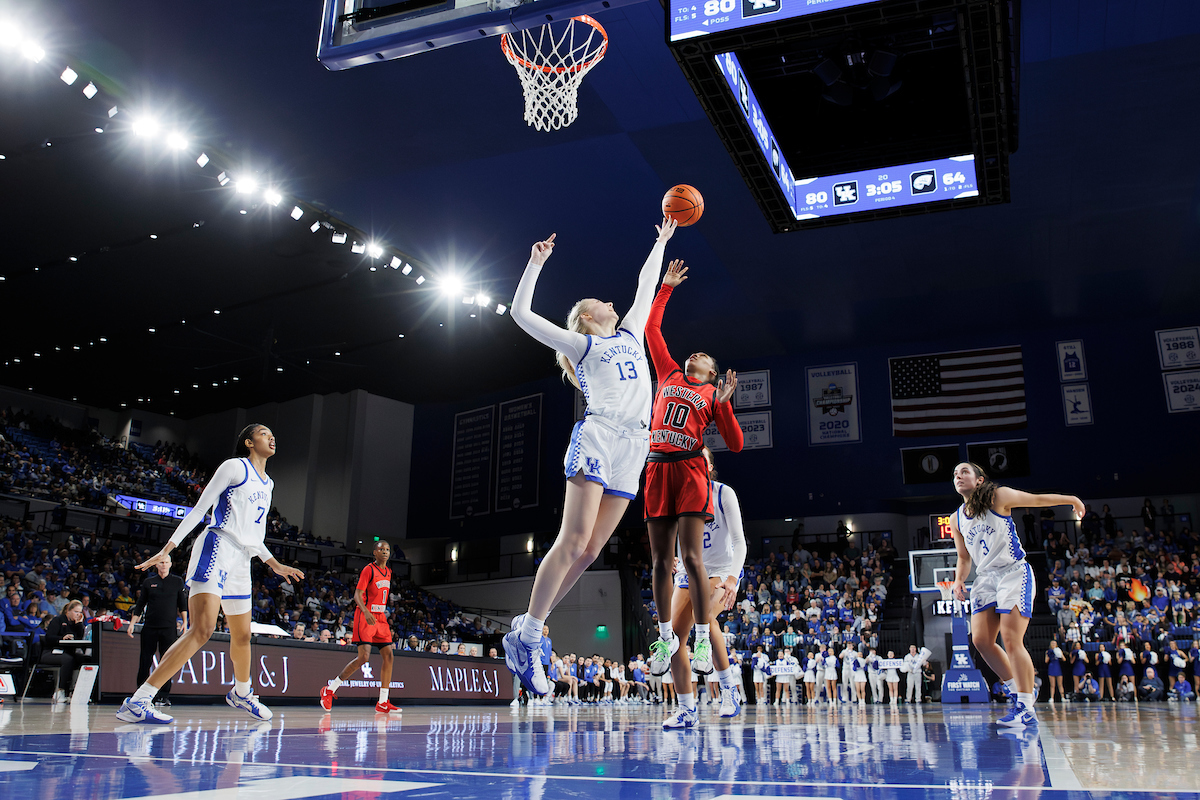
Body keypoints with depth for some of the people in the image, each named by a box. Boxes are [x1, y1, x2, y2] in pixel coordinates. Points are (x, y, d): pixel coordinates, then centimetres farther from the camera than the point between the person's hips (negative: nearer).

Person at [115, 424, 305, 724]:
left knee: (242, 635, 17)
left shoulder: (267, 483, 21)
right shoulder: (235, 466, -1)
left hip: (241, 561, 8)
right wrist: (168, 548, -9)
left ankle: (241, 693, 41)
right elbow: (199, 508, -5)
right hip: (216, 549, -8)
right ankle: (136, 703, -24)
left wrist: (274, 564, 25)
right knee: (202, 630, -22)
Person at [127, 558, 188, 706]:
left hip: (169, 627, -1)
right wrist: (132, 623, 6)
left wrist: (184, 622, 0)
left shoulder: (177, 581, 8)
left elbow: (182, 603, 9)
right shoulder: (148, 582, 10)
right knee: (145, 661, 2)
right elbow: (140, 605, 13)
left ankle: (164, 695, 0)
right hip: (149, 627, 1)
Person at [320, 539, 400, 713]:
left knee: (389, 656, 0)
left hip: (380, 617, 8)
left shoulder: (388, 572, 14)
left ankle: (382, 703, 4)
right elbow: (357, 594, -15)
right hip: (365, 617, -8)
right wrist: (366, 611, -32)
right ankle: (329, 689, -1)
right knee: (363, 657, -16)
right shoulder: (368, 569, -8)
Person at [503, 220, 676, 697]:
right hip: (598, 437, -5)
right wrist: (537, 262, 6)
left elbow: (645, 286, 40)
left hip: (633, 446, 6)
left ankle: (524, 631, 5)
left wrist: (661, 242, 46)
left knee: (590, 549, -2)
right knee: (574, 541, -15)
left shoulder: (631, 334, 29)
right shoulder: (581, 344, 13)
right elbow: (521, 314, 7)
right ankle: (526, 634, -9)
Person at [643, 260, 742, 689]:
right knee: (661, 561, 3)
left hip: (690, 469, -3)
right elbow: (651, 329, 23)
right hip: (658, 468, 3)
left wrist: (723, 403, -6)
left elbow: (735, 445, 4)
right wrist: (666, 288, 25)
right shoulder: (669, 374, 20)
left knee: (692, 558, -11)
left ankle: (703, 639, -6)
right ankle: (666, 636, 13)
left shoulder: (713, 393, 12)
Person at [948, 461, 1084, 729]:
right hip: (985, 578, 6)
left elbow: (1036, 499, -1)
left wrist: (1069, 499, -9)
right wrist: (959, 581, 2)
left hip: (1014, 573, -6)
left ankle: (1026, 708, -9)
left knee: (1011, 639, -14)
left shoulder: (998, 497, -4)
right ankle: (1019, 690, 14)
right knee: (980, 639, -4)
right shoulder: (956, 520, 11)